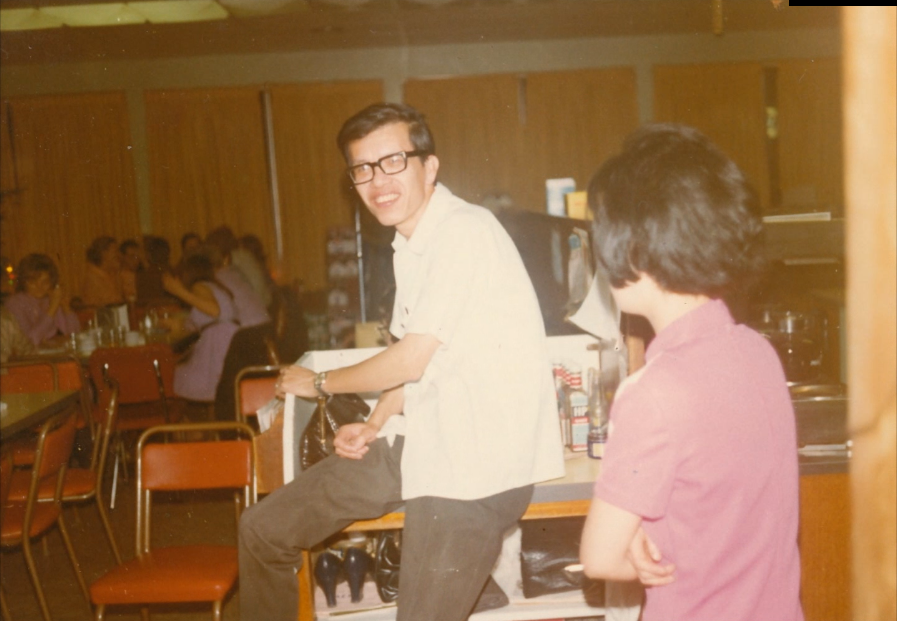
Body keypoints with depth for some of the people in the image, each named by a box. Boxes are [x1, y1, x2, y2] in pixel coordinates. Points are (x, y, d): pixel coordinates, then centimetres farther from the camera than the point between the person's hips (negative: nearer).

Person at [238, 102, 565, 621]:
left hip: (478, 465, -9)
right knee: (263, 530, 9)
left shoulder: (466, 233, -17)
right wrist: (375, 426, 4)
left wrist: (321, 382, 0)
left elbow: (413, 360, -16)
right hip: (419, 441, 9)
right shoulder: (410, 244, 12)